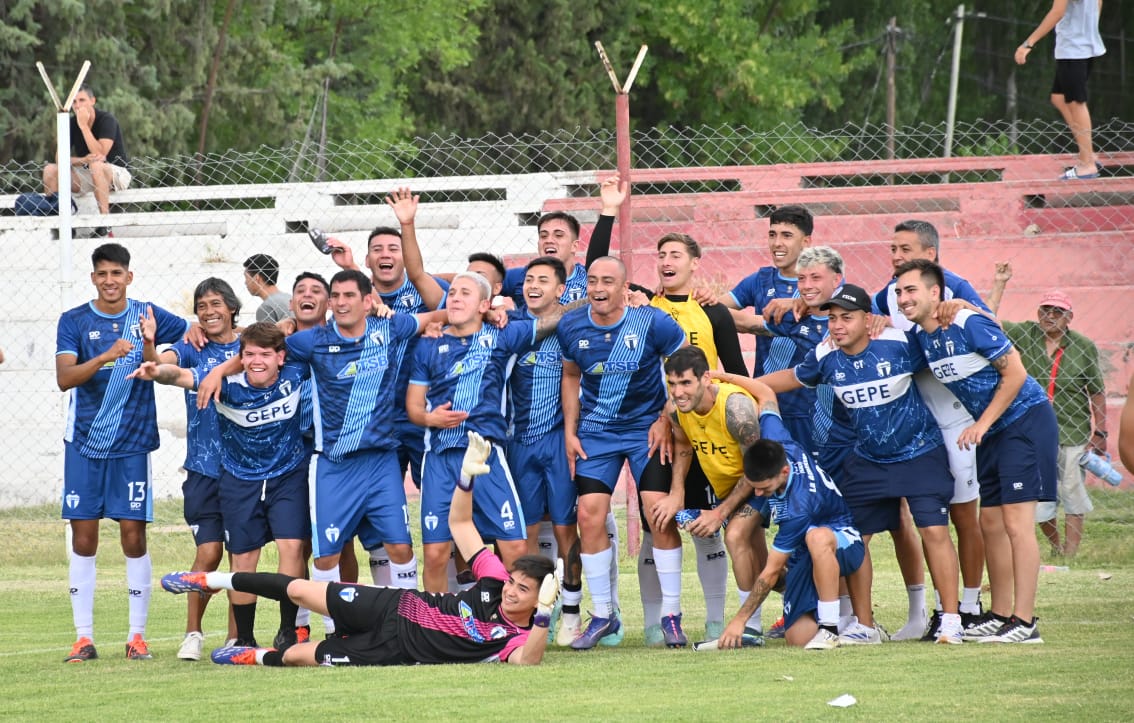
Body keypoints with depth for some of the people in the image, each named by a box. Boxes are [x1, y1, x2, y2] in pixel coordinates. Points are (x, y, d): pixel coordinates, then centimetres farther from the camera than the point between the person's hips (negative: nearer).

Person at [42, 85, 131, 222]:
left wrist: (83, 126, -30)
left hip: (117, 172, -5)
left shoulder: (106, 119, -17)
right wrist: (83, 160, -28)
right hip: (87, 174, 5)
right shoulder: (71, 124, -2)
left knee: (96, 165, -39)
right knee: (50, 169, -15)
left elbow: (100, 155, -29)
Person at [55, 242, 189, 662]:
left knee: (133, 535, -2)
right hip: (84, 444, 0)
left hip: (132, 443, 0)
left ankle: (137, 635, 5)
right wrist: (107, 355, -27)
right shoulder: (74, 322, 1)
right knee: (83, 539, 1)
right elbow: (64, 377, -12)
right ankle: (84, 638, 5)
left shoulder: (147, 317, 4)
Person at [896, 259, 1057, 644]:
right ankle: (1000, 616, 17)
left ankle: (1024, 623, -13)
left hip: (1026, 420, -9)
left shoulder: (969, 324, -20)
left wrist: (982, 424, -18)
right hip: (992, 430, 9)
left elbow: (1015, 373, -18)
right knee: (991, 523, 9)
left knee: (1016, 522, -12)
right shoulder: (920, 337, 3)